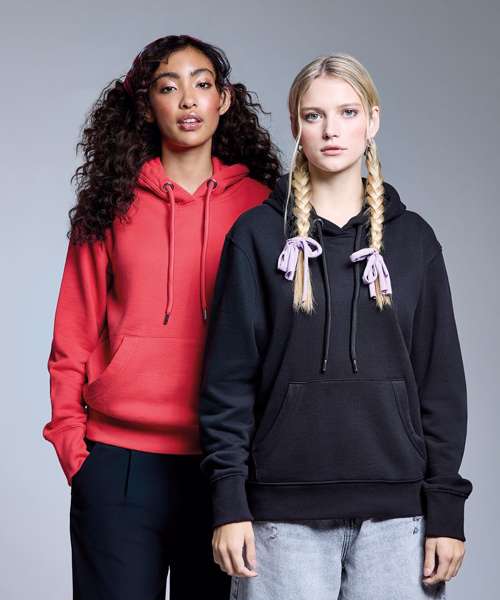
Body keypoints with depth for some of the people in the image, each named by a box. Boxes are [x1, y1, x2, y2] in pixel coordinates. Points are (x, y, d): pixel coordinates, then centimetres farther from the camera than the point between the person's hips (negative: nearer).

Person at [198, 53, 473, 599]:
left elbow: (441, 380, 7)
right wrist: (228, 502, -6)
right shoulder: (257, 235, 3)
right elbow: (228, 376, 0)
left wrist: (446, 509, 1)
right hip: (284, 511, -1)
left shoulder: (412, 238, 8)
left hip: (395, 510, 2)